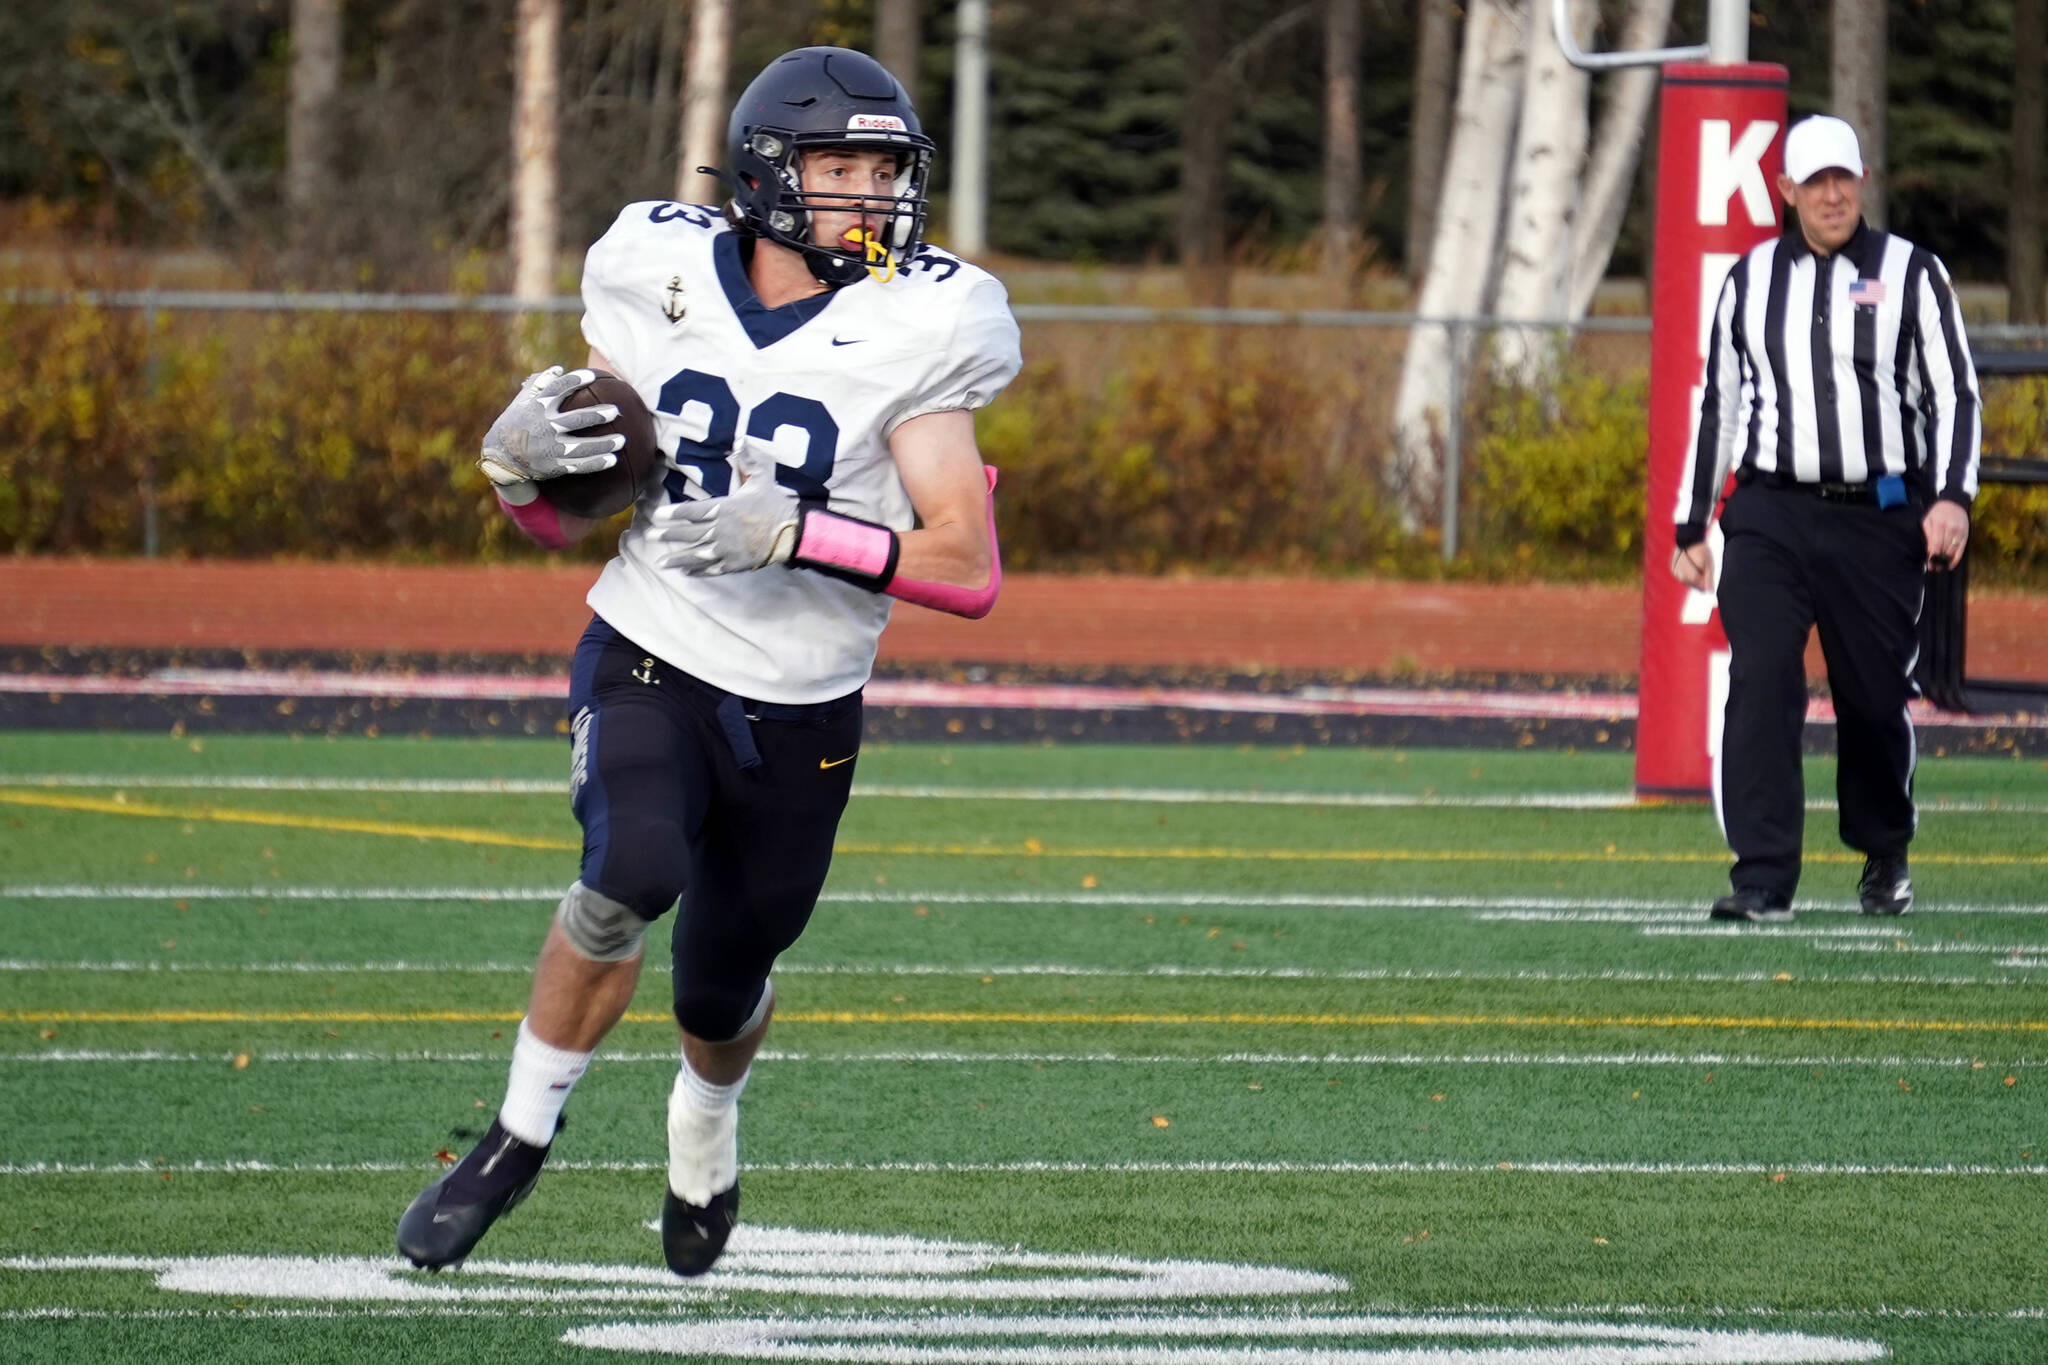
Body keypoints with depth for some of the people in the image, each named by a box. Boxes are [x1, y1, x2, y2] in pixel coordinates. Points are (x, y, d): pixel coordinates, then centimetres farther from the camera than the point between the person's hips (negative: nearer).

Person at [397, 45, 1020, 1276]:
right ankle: (521, 1138, -9)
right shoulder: (662, 281, -4)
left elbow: (971, 567, -17)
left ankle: (707, 1125, 51)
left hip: (799, 711, 0)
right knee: (635, 872, -30)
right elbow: (568, 523, 5)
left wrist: (793, 534, -29)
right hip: (647, 663, 0)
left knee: (721, 996, 13)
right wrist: (522, 461, -18)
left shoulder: (911, 333, -11)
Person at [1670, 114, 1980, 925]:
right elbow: (1718, 404, 17)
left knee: (1874, 699, 5)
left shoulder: (1911, 274, 4)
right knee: (1760, 684, -13)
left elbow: (1954, 393, 0)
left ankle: (1884, 856, 28)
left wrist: (1952, 497, -14)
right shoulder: (1750, 280, 11)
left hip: (1877, 522, -1)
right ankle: (1763, 878, -13)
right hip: (1769, 515, 1)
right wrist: (1691, 528, 16)